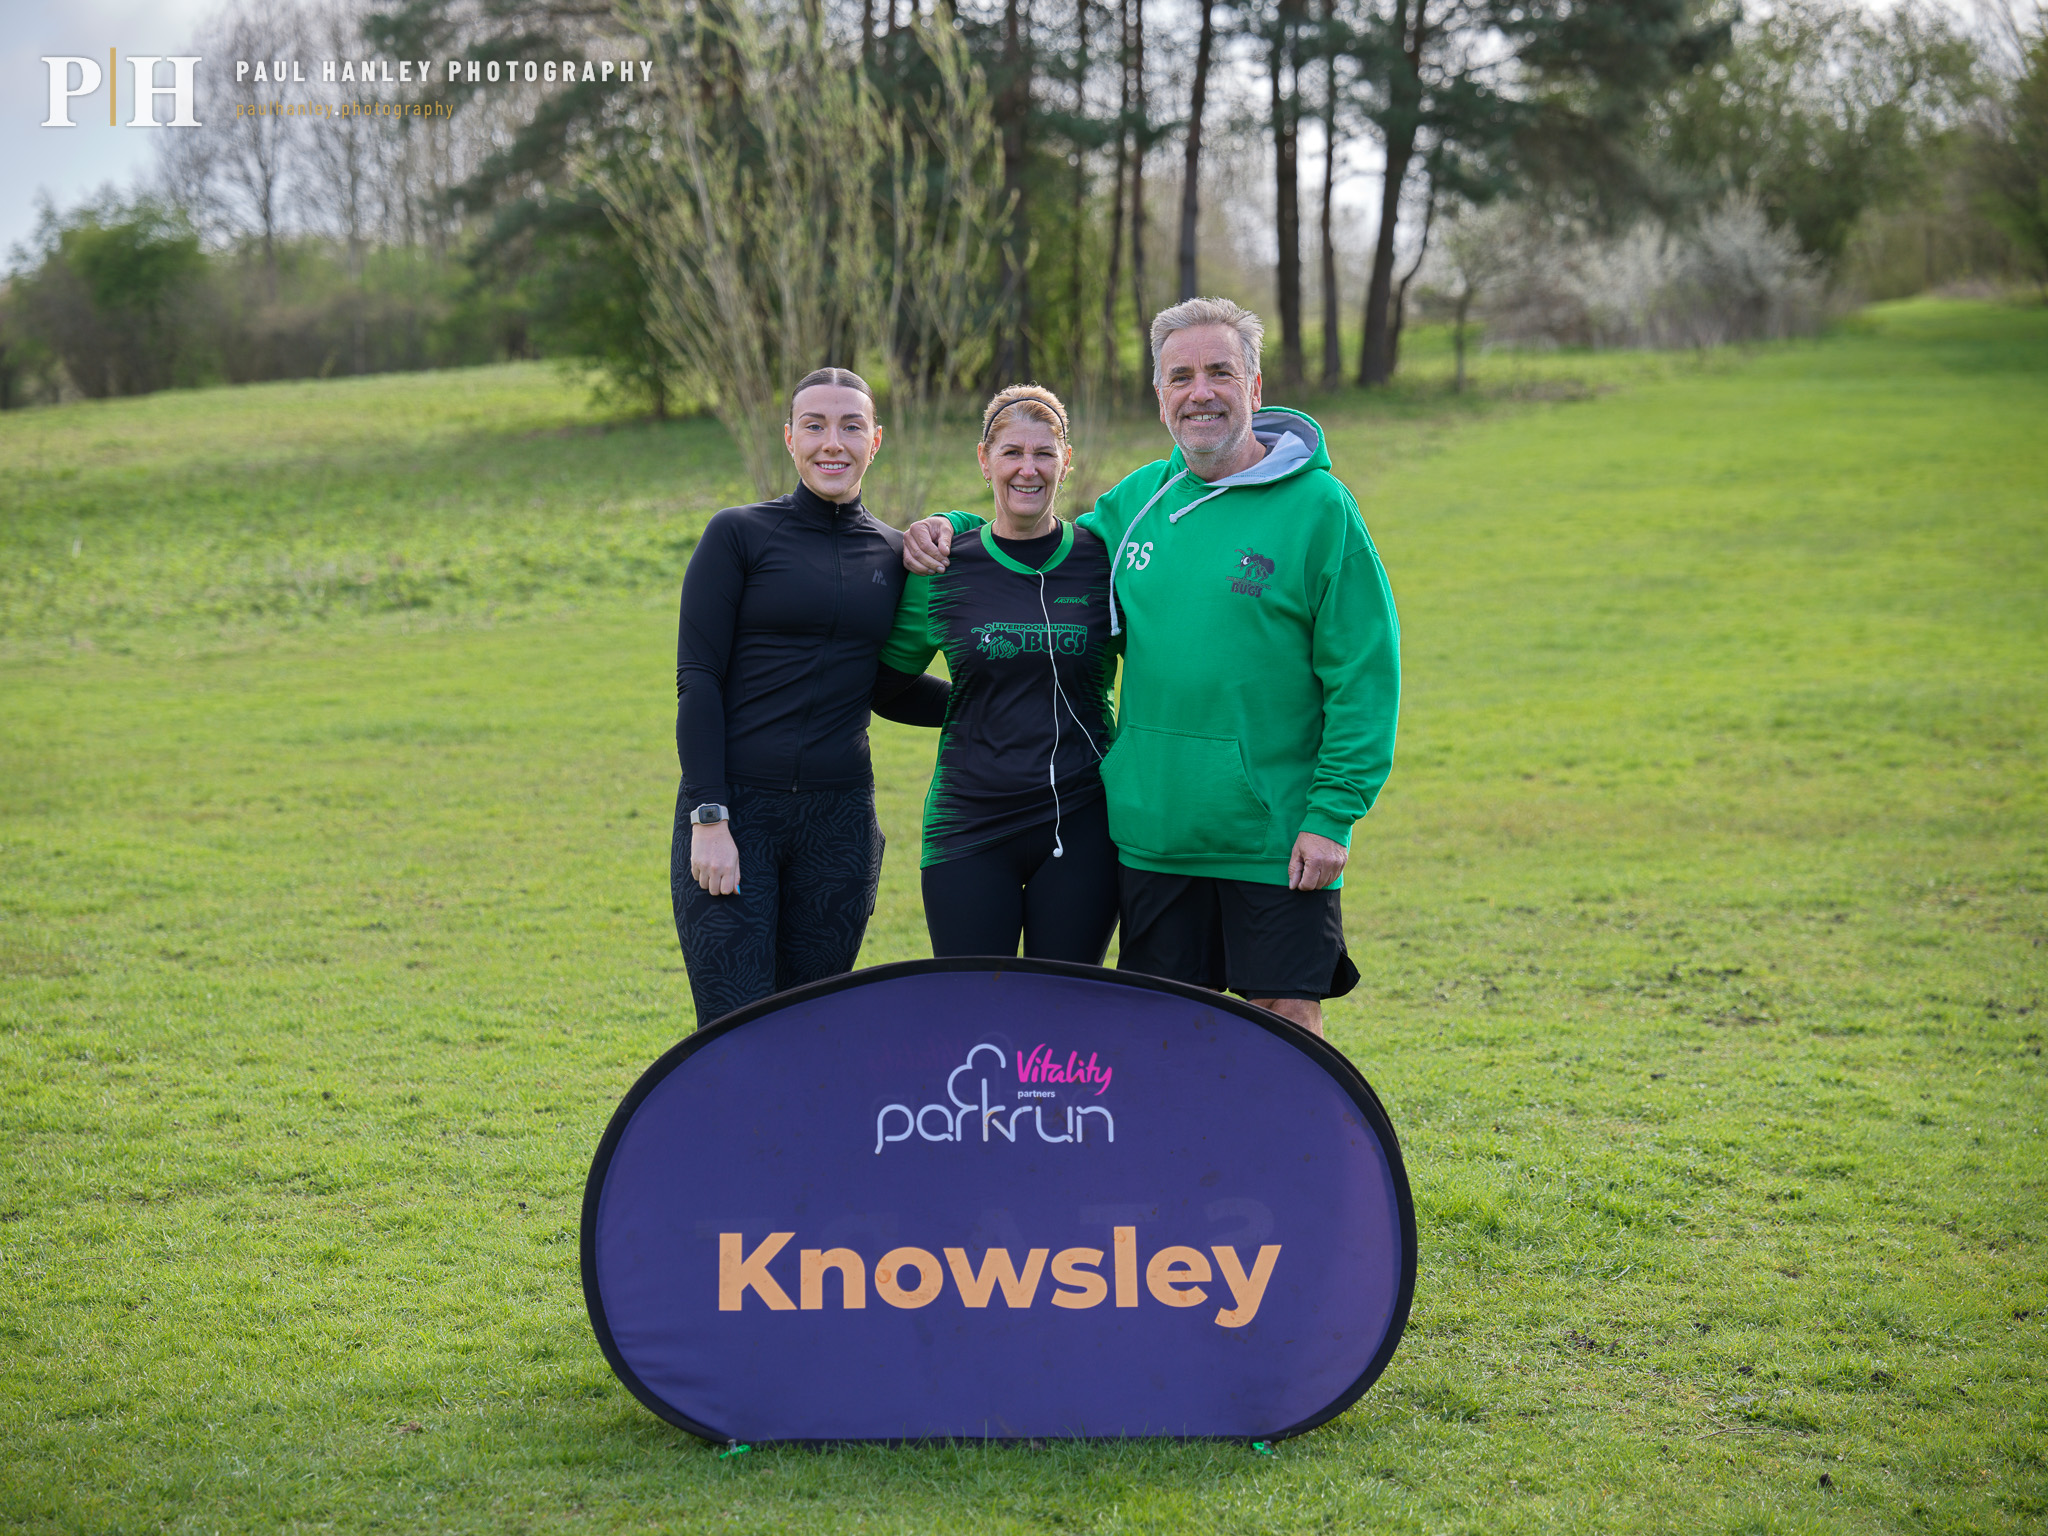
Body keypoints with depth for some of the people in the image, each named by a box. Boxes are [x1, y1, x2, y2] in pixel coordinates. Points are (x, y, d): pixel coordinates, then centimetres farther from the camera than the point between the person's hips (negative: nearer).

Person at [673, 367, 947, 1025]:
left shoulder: (894, 553, 10)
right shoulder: (738, 535, -2)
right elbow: (698, 681, -6)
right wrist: (709, 818, -13)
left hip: (839, 819, 4)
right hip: (734, 810, -4)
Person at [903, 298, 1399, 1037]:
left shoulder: (1318, 506, -8)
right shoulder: (1138, 499, 8)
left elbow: (1364, 676, -9)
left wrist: (1334, 812, -14)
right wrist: (949, 528, 6)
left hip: (1275, 837, -5)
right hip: (1152, 831, 5)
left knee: (1286, 1019, 1)